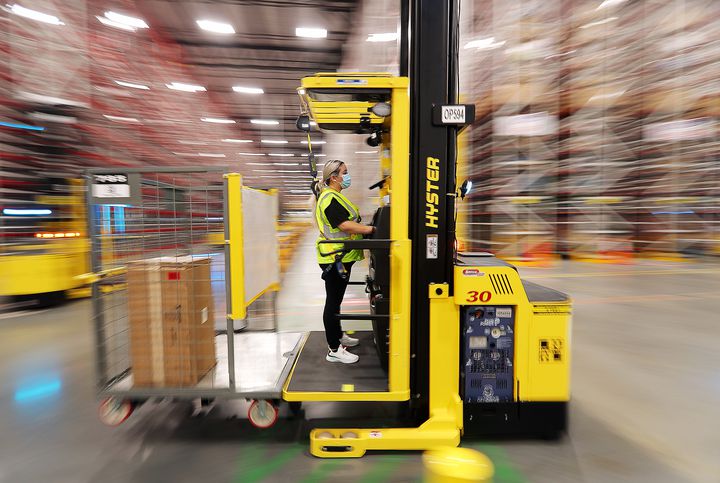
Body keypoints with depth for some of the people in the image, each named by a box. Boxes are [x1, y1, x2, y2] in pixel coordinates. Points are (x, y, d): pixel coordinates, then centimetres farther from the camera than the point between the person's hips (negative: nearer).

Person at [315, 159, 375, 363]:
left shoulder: (334, 196, 17)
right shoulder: (330, 199, -17)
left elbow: (347, 222, 21)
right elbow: (345, 226, -26)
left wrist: (366, 228, 12)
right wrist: (372, 229, -23)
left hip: (340, 257, 11)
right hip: (335, 258, -11)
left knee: (336, 299, 20)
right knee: (333, 302, -2)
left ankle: (338, 336, 36)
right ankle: (334, 350, 9)